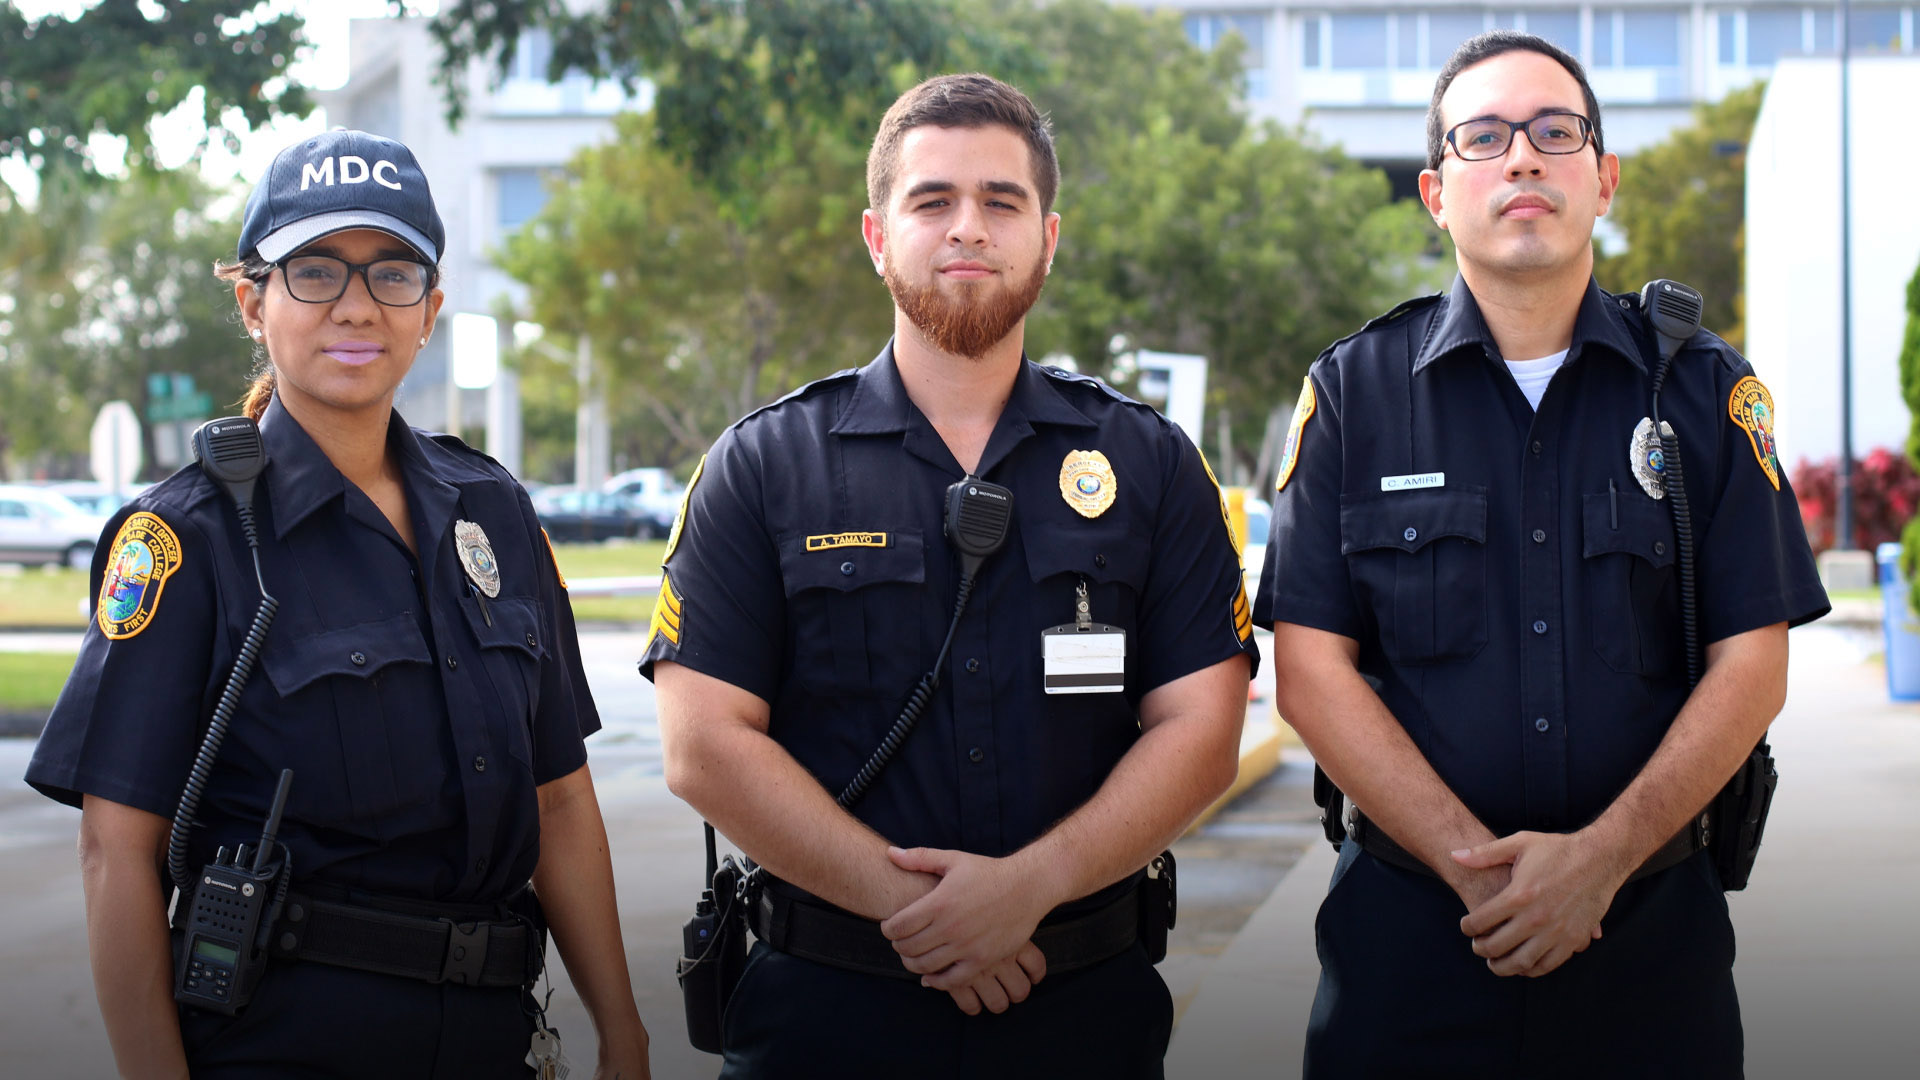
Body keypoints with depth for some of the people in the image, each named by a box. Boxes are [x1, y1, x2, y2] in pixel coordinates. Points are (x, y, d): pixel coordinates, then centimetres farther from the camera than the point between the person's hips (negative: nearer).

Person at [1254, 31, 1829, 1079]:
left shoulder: (1705, 389, 5)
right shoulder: (1351, 390, 2)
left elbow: (1751, 665, 0)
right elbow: (1311, 670, -4)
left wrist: (1601, 858, -13)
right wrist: (1474, 863, -14)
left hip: (1653, 922, 1)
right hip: (1408, 928, -1)